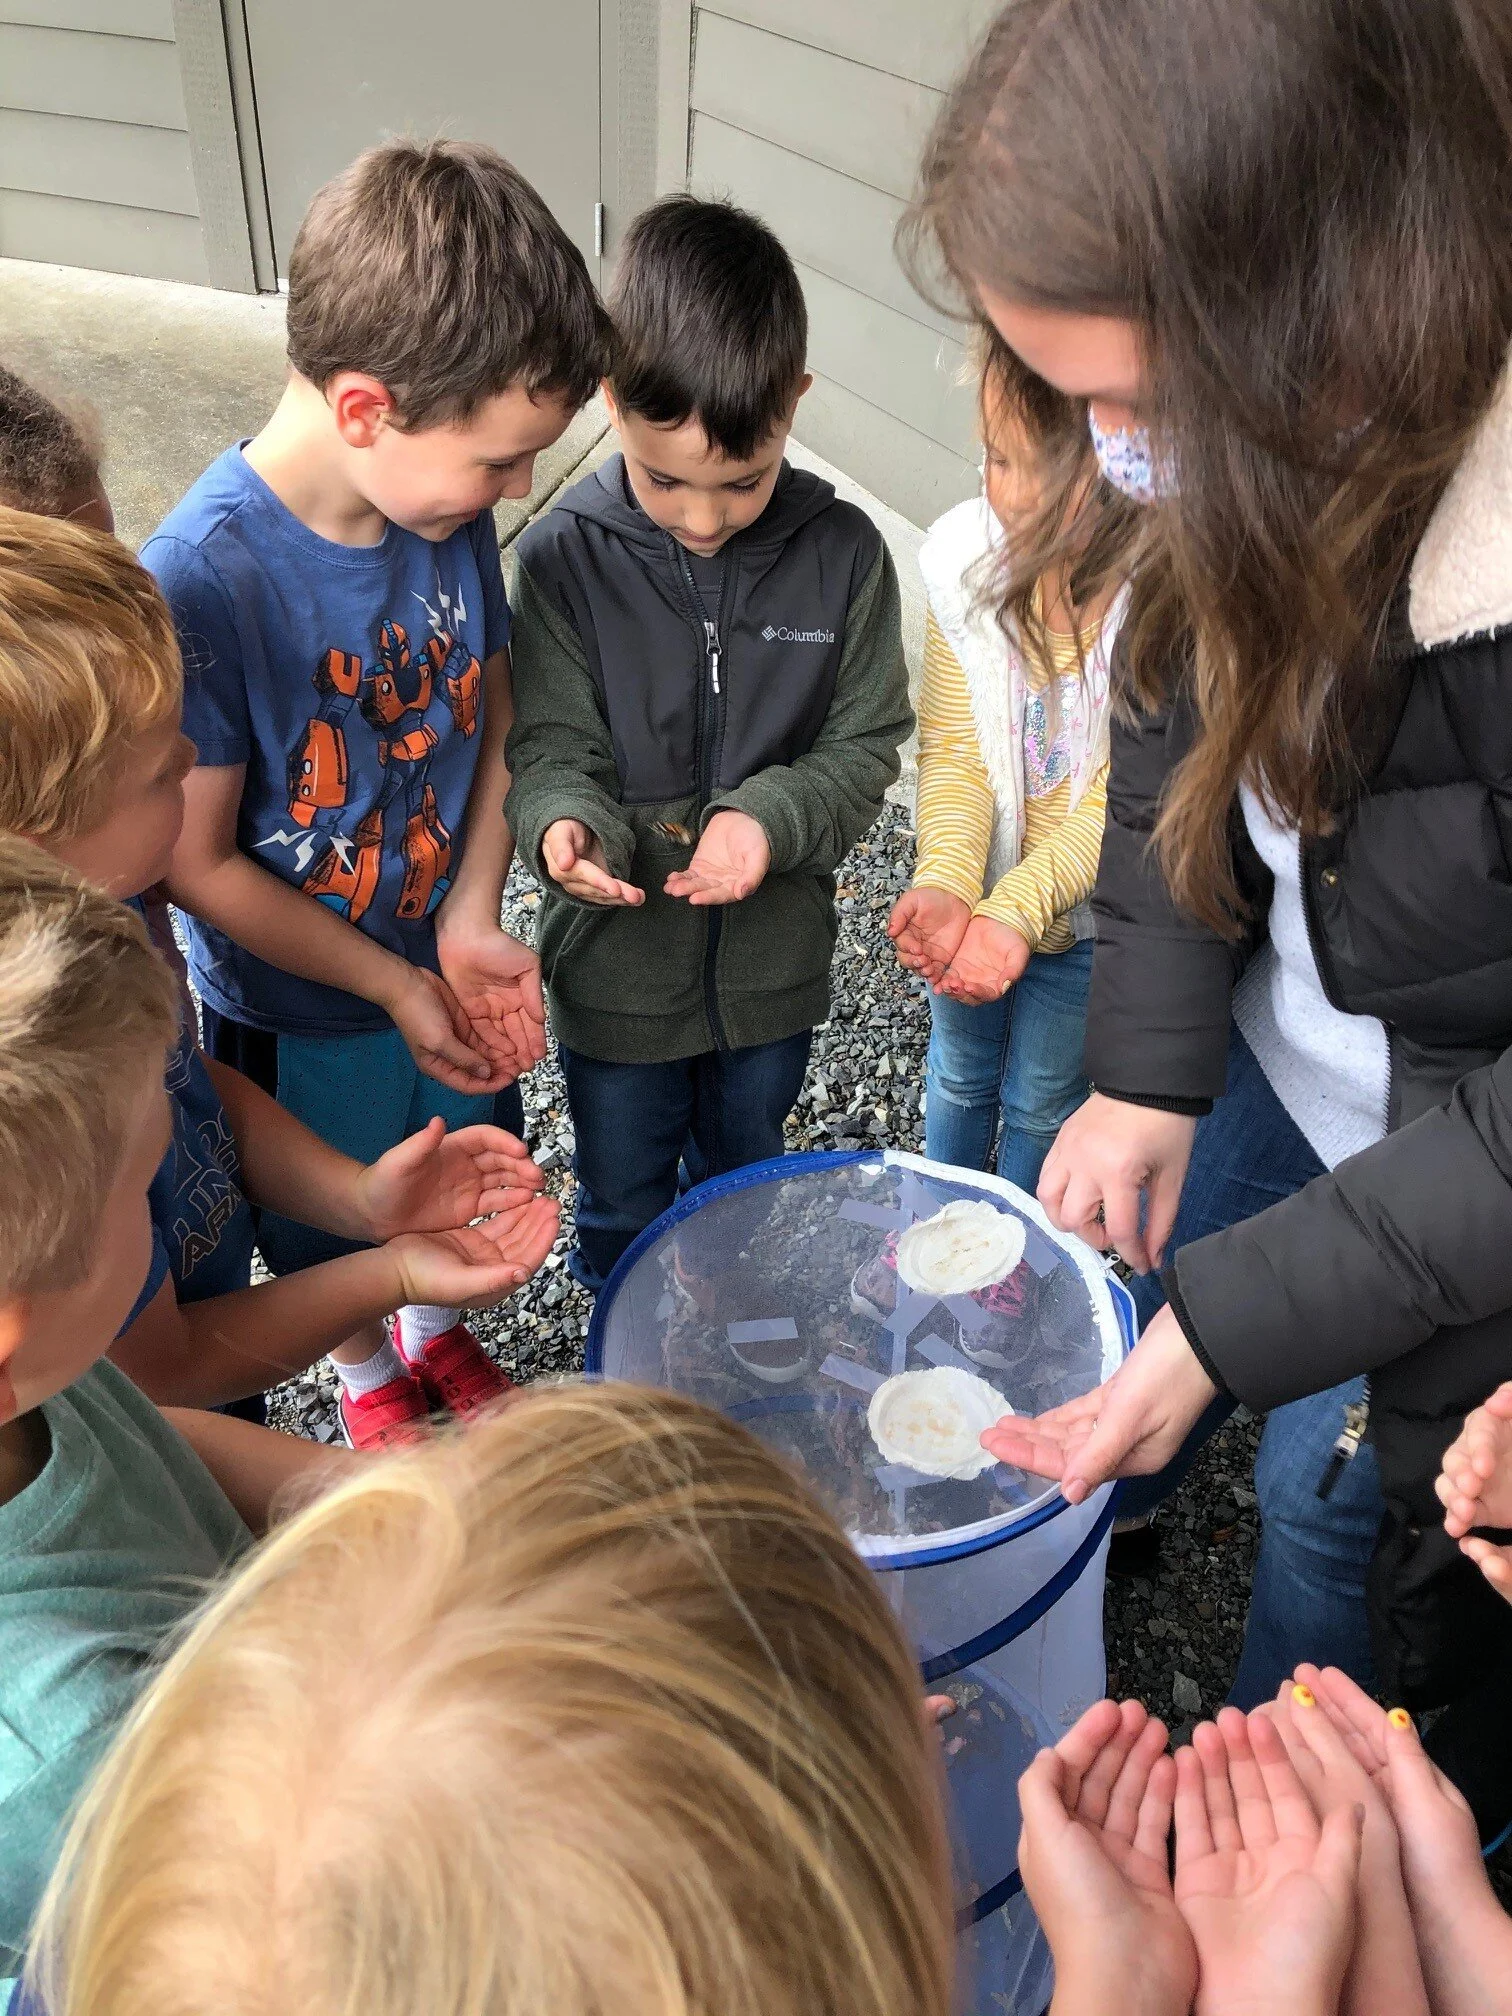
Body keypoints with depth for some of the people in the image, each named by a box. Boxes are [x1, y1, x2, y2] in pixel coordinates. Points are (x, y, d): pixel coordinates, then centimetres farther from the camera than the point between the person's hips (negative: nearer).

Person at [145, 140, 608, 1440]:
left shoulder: (453, 508, -15)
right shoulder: (202, 580, -31)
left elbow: (493, 710, -2)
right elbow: (197, 862, -22)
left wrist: (473, 919, -15)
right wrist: (390, 984, -18)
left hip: (446, 964, 5)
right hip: (299, 1013, -4)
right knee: (340, 1238, 24)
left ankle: (437, 1332, 61)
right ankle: (369, 1375, 56)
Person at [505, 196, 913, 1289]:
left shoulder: (843, 553, -13)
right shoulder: (566, 557, -17)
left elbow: (867, 744, -8)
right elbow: (551, 746, -13)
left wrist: (772, 816, -28)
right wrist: (562, 821, -36)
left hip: (774, 963, 2)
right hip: (618, 967, -1)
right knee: (623, 1209, 21)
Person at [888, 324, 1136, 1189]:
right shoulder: (967, 553, -18)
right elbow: (952, 748, -15)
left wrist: (1017, 910, -33)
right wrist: (945, 887, -30)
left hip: (1085, 917, -2)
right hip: (973, 892, 3)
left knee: (1042, 1103, 22)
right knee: (961, 1076, 27)